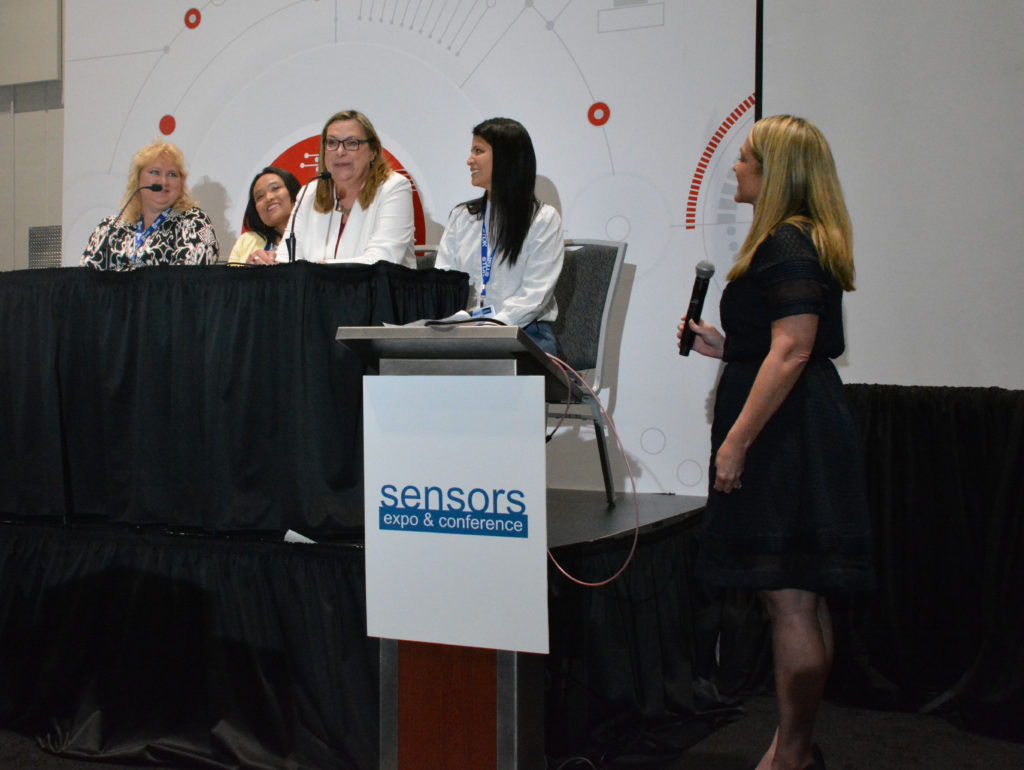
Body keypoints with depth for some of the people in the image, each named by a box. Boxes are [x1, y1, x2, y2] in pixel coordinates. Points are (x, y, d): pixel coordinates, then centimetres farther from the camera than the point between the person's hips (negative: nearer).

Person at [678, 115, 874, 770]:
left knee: (789, 601, -3)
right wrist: (725, 347, 22)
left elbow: (792, 352, -22)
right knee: (803, 600, 15)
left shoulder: (785, 243, -13)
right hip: (803, 436, 11)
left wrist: (737, 439, -21)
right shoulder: (808, 242, 19)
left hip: (786, 439, -11)